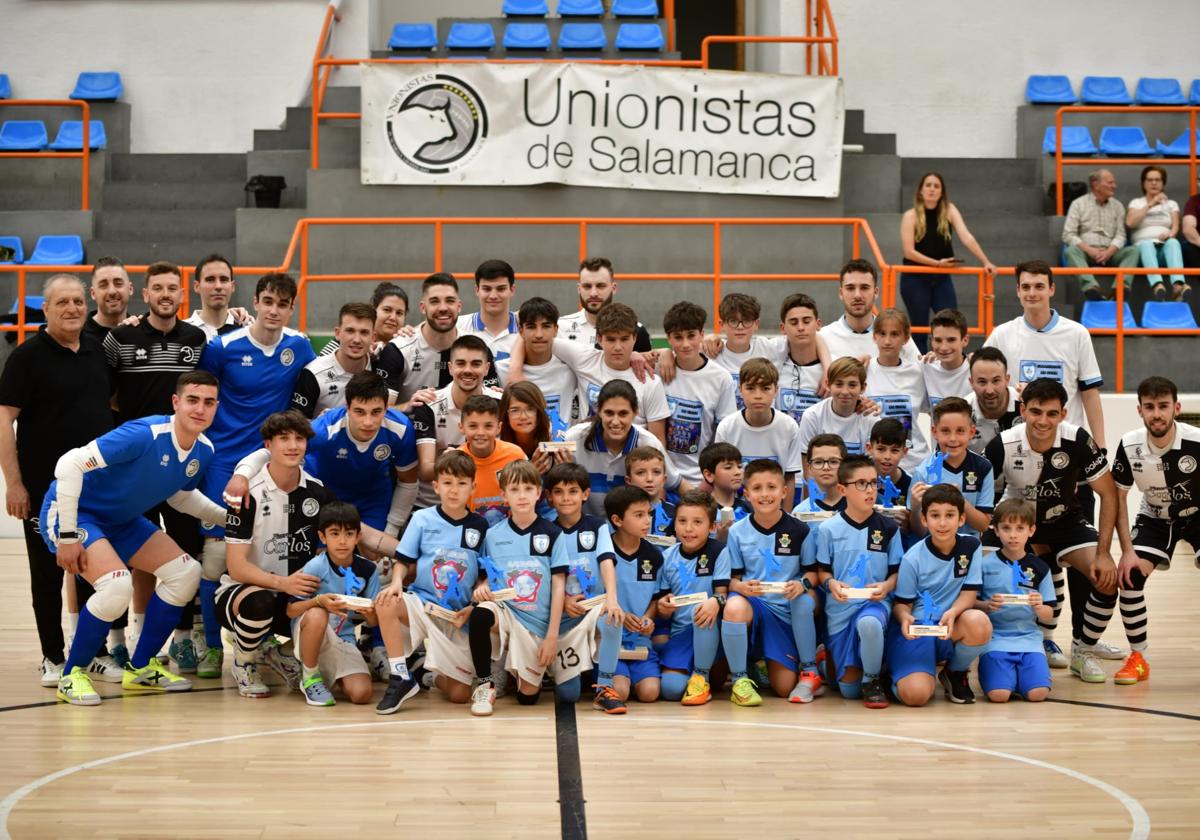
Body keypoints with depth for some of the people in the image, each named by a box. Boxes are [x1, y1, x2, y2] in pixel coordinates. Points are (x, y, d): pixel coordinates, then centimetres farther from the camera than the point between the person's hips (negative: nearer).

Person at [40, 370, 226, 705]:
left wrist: (228, 515, 2)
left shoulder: (204, 451, -5)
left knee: (186, 573, 2)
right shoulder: (144, 434, -31)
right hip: (73, 511, -9)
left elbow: (181, 495, 17)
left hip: (121, 520, 9)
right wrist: (67, 537, -29)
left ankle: (141, 668, 16)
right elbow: (69, 465, -32)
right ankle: (72, 676, -8)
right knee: (117, 585, -29)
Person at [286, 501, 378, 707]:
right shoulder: (315, 567, -14)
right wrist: (319, 601, -31)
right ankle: (310, 677, -14)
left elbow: (373, 622, 2)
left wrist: (370, 614, -23)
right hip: (308, 635, -3)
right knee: (317, 615, -38)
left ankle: (329, 676, 15)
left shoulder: (367, 570, -3)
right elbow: (291, 610, -13)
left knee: (361, 694, -20)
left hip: (344, 640, 3)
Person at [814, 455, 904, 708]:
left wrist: (886, 586, -16)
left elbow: (896, 571, 5)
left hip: (875, 602, -1)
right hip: (840, 608, 1)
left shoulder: (888, 527, 1)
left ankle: (873, 680, -13)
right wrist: (831, 583, -16)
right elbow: (822, 570, 5)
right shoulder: (829, 528, -2)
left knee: (869, 623, -41)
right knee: (849, 690, -1)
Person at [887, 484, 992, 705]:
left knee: (979, 622, -35)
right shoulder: (913, 558, -8)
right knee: (915, 694, -28)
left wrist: (952, 613, -25)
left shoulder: (971, 546, -2)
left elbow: (969, 593, -3)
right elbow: (902, 603, -2)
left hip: (953, 627, 3)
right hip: (917, 629, -3)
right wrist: (904, 618, -26)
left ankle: (956, 673, -1)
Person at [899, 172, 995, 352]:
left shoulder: (949, 210, -3)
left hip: (942, 279, 3)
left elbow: (966, 237, -14)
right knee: (920, 330, 1)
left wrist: (986, 262, -26)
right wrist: (937, 263, -22)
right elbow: (909, 252, -15)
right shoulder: (910, 216, -10)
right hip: (915, 279, -3)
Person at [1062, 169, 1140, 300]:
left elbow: (1120, 235, 6)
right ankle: (1091, 287, -59)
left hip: (1109, 253, 3)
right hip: (1086, 251, -2)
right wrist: (1089, 250, -16)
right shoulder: (1078, 204, 6)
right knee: (1071, 251, -34)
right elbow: (1068, 235, -2)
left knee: (1132, 250, -24)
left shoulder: (1118, 206, 15)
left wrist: (1109, 252, -15)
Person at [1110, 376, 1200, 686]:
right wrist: (1127, 551, -13)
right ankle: (1138, 658, 2)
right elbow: (1118, 497, -8)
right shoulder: (1130, 445, -21)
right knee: (1129, 576, -16)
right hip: (1155, 518, 2)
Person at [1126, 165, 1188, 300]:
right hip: (1143, 247, -1)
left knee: (1173, 242, -36)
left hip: (1165, 246, 1)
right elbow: (1130, 223, -3)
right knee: (1147, 244, -39)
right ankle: (1157, 285, -68)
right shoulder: (1136, 202, 18)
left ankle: (1178, 285, -63)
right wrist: (1150, 205, -8)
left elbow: (1175, 226, 5)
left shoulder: (1171, 204, 22)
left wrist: (1170, 234, -19)